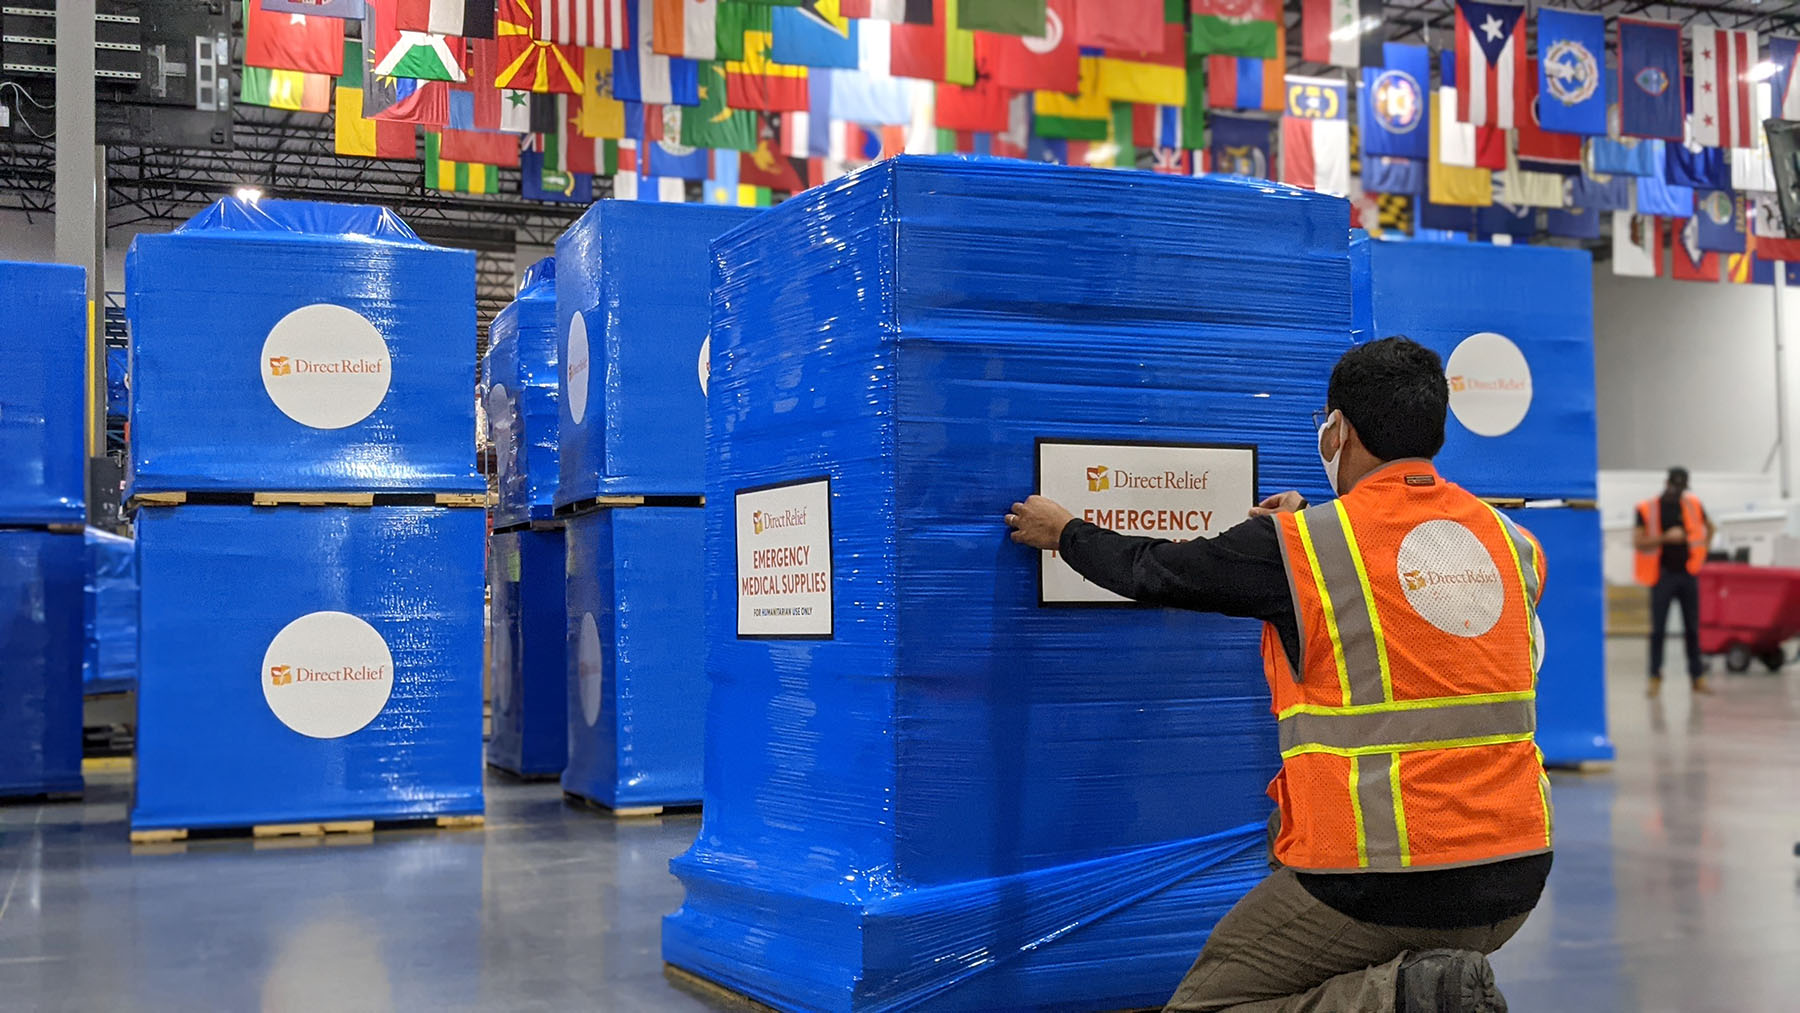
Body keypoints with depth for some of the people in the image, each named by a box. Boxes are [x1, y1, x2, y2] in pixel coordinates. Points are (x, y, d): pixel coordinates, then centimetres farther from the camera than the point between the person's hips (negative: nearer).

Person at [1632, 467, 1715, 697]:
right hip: (1663, 575, -3)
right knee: (1658, 629, -3)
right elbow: (1637, 542, -11)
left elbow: (1710, 527, 24)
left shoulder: (1692, 505, 7)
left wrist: (1704, 547, 10)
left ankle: (1698, 677, 12)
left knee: (1692, 629, 7)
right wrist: (1666, 537, -21)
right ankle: (1655, 678, 3)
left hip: (1688, 574, 3)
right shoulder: (1648, 510, -5)